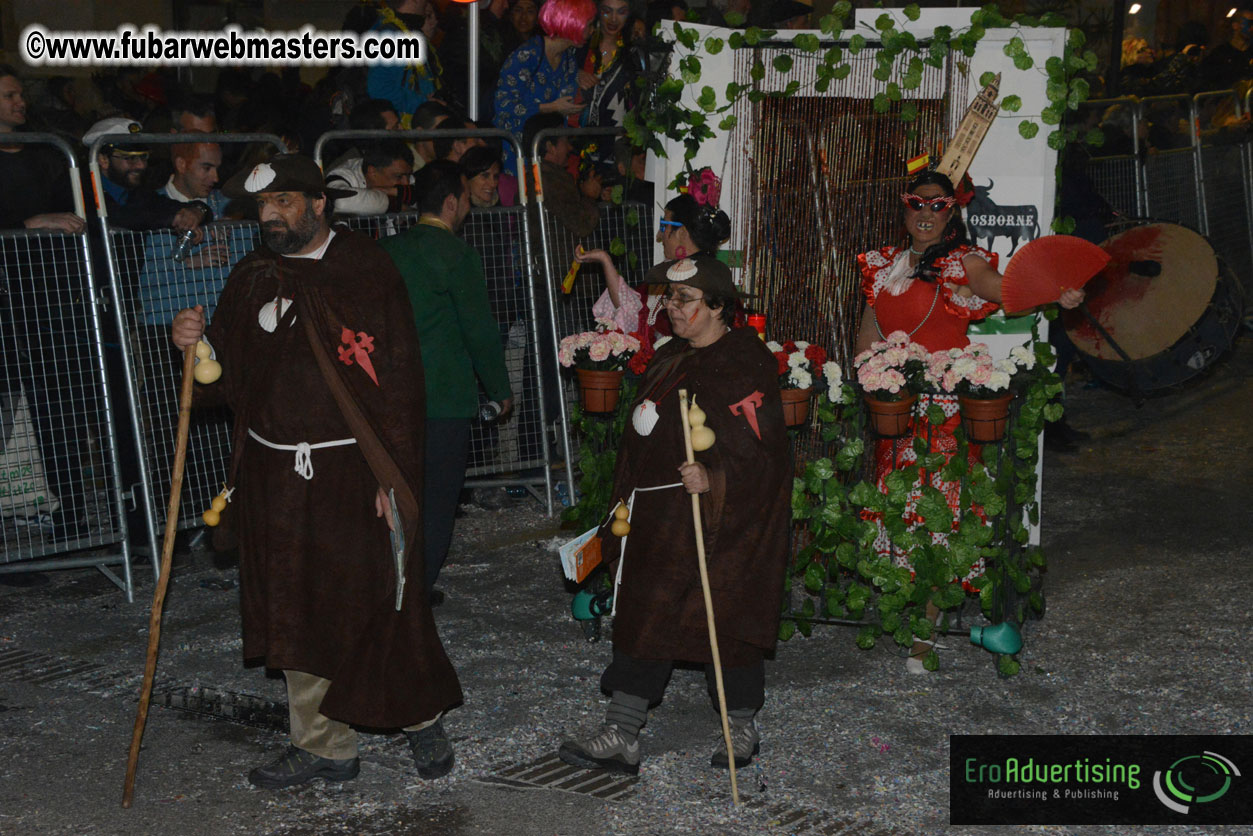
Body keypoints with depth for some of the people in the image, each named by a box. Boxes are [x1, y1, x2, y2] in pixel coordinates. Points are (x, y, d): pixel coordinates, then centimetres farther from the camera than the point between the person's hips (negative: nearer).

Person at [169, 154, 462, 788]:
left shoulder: (367, 271, -6)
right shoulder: (252, 279, 10)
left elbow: (399, 381, -9)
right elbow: (229, 378, 13)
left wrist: (394, 475, -13)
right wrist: (198, 343, -8)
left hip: (352, 473, -5)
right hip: (275, 477, 5)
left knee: (377, 604, 0)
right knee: (298, 614, 10)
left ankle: (422, 719, 24)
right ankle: (324, 748, 23)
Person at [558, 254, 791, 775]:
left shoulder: (746, 365, -13)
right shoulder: (670, 359, 13)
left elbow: (759, 452, -18)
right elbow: (642, 441, 20)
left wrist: (713, 478, -33)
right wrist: (627, 505, 19)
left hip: (718, 523, -8)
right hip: (658, 520, 8)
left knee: (723, 620, 3)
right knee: (642, 619, 7)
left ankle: (742, 728, 23)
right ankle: (620, 738, 11)